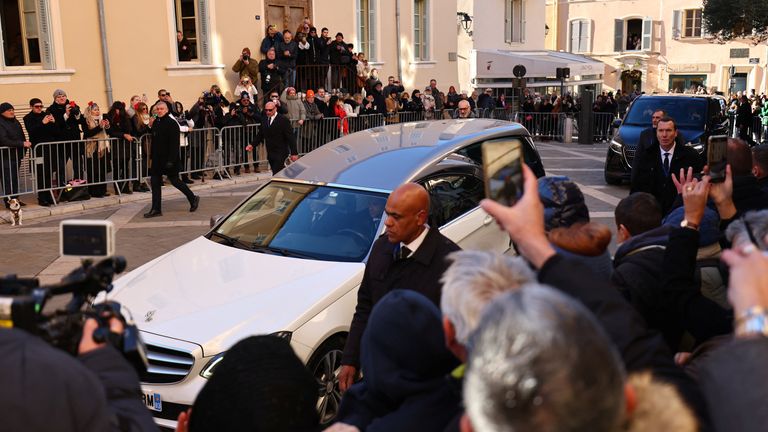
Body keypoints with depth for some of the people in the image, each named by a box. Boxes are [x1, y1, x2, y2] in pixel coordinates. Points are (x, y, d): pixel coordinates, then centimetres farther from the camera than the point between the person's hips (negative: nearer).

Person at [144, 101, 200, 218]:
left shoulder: (171, 123, -14)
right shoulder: (156, 122, 9)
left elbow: (174, 143, -19)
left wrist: (171, 160, -23)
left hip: (169, 158, -8)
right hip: (157, 158, 8)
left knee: (174, 180, 3)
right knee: (155, 182, 5)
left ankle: (193, 198, 21)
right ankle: (156, 209, 10)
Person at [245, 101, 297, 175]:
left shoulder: (283, 120, -9)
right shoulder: (264, 120, 10)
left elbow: (290, 138, -11)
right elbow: (260, 135, 15)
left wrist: (294, 153, -14)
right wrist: (252, 144, -1)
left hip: (280, 154, -7)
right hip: (270, 153, 7)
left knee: (276, 174, -13)